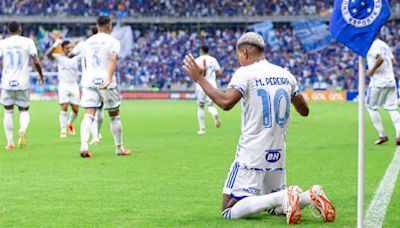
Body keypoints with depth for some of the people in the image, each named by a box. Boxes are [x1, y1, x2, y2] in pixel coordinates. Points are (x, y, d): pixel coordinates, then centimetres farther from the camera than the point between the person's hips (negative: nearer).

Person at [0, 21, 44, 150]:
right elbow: (36, 62, -4)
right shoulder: (28, 42, 1)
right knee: (24, 111, 12)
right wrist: (40, 75, 12)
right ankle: (23, 130, -18)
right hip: (23, 83, 0)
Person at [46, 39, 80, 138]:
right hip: (63, 85, -3)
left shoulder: (76, 57, 4)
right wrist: (55, 45, -34)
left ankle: (70, 123, 32)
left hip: (74, 85, 3)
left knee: (75, 109, 4)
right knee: (64, 108, -11)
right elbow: (48, 54, -19)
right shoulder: (59, 57, -3)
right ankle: (63, 131, -7)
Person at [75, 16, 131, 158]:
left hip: (88, 81, 4)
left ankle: (84, 145, -25)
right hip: (105, 81, -3)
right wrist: (109, 79, -27)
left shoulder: (88, 42, 14)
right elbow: (113, 59, -19)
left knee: (88, 115, -4)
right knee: (114, 116, 11)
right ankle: (119, 148, 20)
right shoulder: (113, 41, -2)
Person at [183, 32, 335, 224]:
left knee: (230, 211, -5)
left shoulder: (245, 73, -8)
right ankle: (311, 196, -7)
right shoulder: (286, 75, 10)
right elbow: (304, 110, 17)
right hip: (278, 155, 6)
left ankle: (283, 198, -23)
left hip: (251, 156, -6)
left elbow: (226, 102, -24)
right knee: (275, 208, 23)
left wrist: (200, 79, -15)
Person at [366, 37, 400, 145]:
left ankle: (382, 135, 4)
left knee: (371, 107, 7)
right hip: (391, 81, 7)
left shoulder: (373, 46, -11)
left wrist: (372, 70, -16)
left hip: (378, 82, -7)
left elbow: (380, 58, -27)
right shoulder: (384, 45, 16)